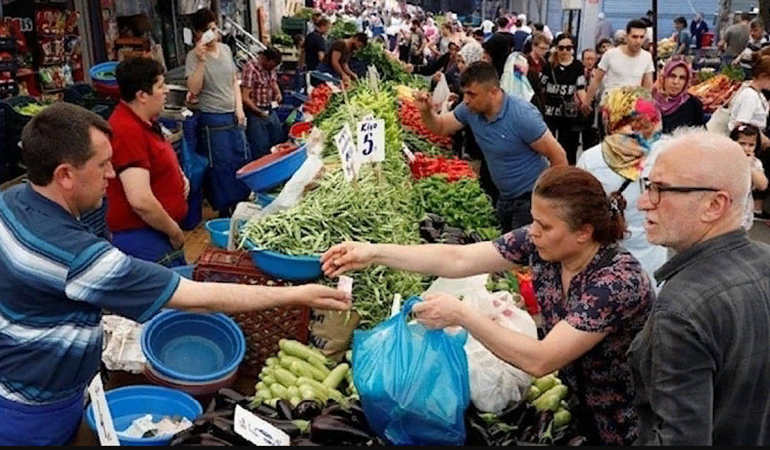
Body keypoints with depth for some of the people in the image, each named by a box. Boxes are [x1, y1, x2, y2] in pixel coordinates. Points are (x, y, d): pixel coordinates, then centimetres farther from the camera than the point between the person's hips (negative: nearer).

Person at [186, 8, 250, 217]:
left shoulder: (225, 49, 7)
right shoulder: (194, 56, -10)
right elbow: (194, 89, -20)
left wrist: (239, 108, 4)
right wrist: (201, 60, -28)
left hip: (233, 117, 6)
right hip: (213, 121, -6)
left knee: (243, 161, 14)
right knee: (220, 167, 1)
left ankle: (241, 205, 30)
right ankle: (225, 211, 15)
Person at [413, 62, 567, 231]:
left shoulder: (523, 115, -25)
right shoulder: (470, 110, -7)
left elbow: (558, 155, -20)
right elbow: (440, 127, 8)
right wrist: (426, 111, -14)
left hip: (531, 198, -7)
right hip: (504, 198, 7)